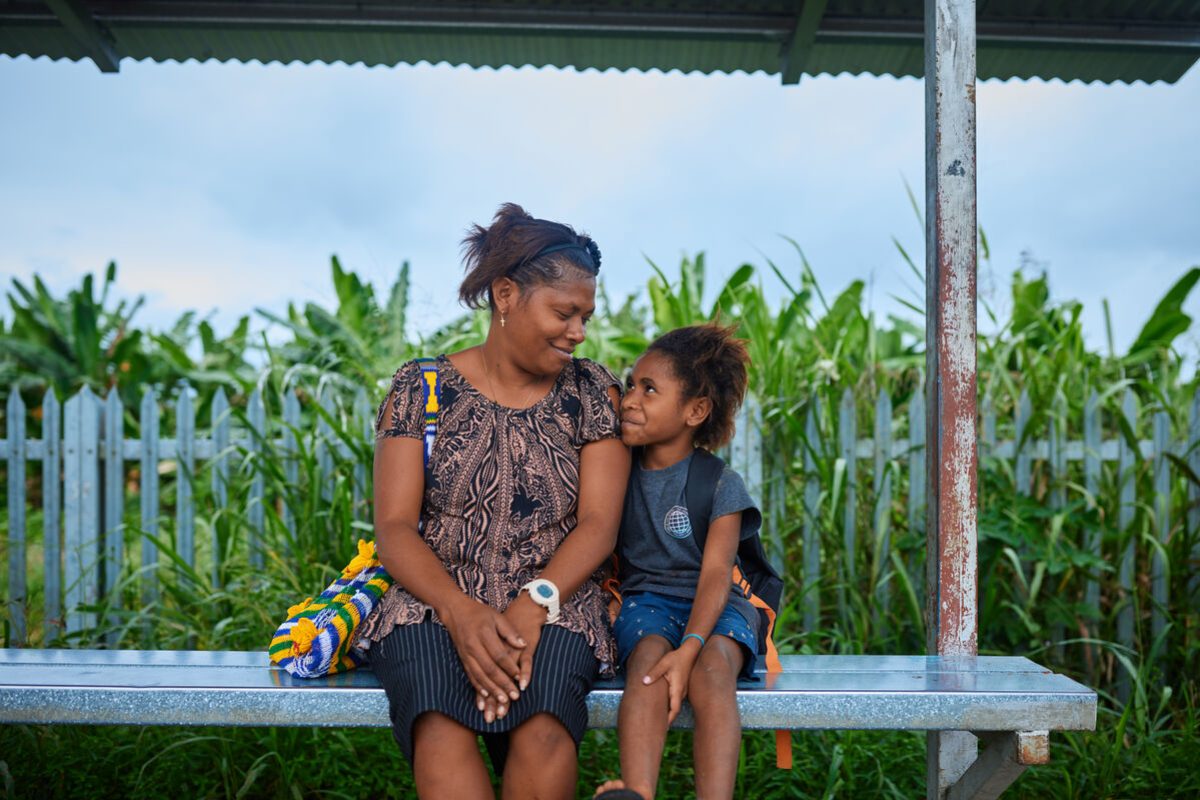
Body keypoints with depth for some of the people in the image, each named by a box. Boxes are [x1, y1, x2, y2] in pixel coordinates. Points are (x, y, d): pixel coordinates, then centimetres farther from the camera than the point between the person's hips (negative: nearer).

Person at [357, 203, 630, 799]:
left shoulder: (594, 393, 9)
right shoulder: (421, 388, 6)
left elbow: (597, 524, 1)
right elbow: (394, 527, -1)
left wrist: (533, 605, -18)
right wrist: (461, 611, -19)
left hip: (553, 607, 1)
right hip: (432, 600, 0)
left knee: (543, 734, -32)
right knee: (442, 735, -33)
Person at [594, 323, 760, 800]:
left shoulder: (720, 484, -4)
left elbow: (715, 574, -14)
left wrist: (690, 646, -30)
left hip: (713, 606, -1)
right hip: (645, 600, 1)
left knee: (711, 667, -34)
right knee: (649, 658, -32)